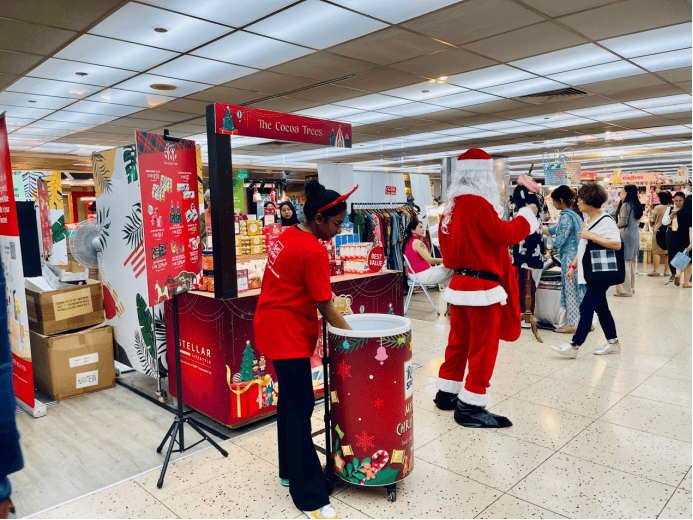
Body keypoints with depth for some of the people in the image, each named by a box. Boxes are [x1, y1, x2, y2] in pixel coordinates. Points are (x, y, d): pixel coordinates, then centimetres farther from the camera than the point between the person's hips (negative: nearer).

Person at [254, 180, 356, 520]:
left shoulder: (288, 235, 8)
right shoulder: (314, 252, -20)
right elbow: (325, 309, -16)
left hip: (272, 327, 10)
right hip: (287, 335, -10)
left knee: (289, 400, 18)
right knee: (300, 408, -5)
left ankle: (291, 472, 33)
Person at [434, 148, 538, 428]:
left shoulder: (452, 206, 10)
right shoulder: (478, 204, -18)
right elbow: (506, 234, -19)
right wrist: (528, 214, -4)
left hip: (459, 285, 9)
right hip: (482, 288, -9)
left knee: (458, 342, 19)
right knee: (483, 348, 2)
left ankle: (446, 393, 31)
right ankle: (471, 407, 10)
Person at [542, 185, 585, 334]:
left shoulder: (565, 217, -15)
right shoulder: (575, 214, 14)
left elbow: (559, 242, -17)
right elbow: (553, 229, 23)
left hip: (570, 257, -9)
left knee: (570, 290, -1)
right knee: (580, 289, 13)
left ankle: (572, 324, 5)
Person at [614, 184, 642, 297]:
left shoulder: (626, 205, -13)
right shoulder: (636, 205, 12)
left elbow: (623, 222, -19)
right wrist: (621, 200, 18)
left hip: (626, 236, -9)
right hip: (635, 234, 9)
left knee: (624, 262, -6)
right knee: (633, 261, 14)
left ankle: (625, 290, -4)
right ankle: (631, 287, 22)